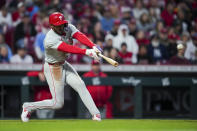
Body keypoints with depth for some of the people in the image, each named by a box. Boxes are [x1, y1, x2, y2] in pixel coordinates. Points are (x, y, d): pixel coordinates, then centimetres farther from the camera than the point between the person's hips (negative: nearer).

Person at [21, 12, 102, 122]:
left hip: (63, 64, 7)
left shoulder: (68, 28, -9)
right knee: (58, 103, -4)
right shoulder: (50, 40, -30)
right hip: (53, 68, -7)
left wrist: (93, 47, -42)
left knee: (80, 85, -12)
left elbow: (80, 36, -25)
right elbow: (68, 48, -40)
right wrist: (86, 52, -50)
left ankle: (96, 114, -12)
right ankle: (28, 107, 15)